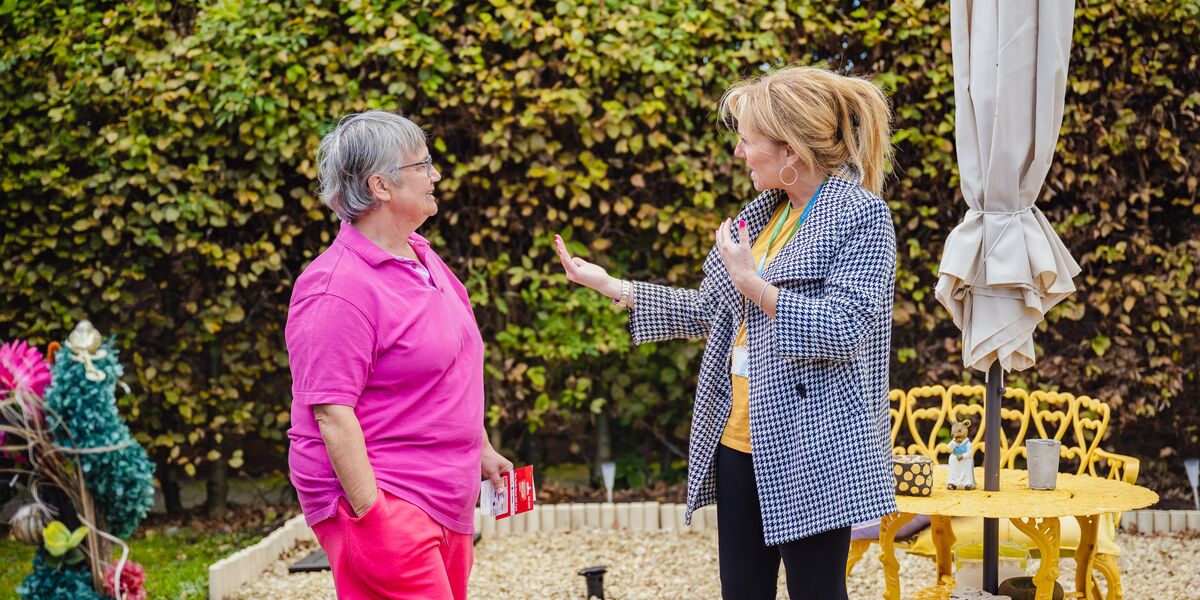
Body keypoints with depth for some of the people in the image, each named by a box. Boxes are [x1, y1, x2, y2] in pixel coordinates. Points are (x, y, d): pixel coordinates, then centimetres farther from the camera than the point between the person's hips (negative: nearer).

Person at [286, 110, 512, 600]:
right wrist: (370, 515, -23)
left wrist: (481, 450, 25)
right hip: (382, 504, -9)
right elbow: (331, 411, -21)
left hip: (446, 501, 9)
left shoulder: (421, 257, 13)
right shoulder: (340, 288, -17)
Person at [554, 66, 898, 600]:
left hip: (810, 447, -7)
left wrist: (751, 282, -19)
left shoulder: (861, 215, -10)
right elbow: (708, 310, 19)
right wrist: (612, 286, 16)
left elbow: (842, 330, -20)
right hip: (739, 439, 8)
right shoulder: (764, 211, 13)